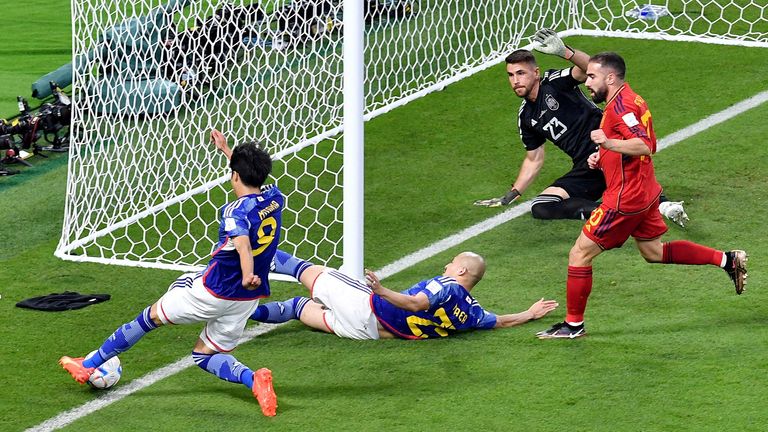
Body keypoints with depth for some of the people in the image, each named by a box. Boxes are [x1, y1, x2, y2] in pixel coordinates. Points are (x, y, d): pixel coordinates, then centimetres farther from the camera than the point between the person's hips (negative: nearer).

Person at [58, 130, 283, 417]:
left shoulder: (237, 211, -19)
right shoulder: (275, 198, 2)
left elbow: (242, 241, -41)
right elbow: (254, 180, 27)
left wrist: (247, 274, -59)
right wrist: (226, 150, 35)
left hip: (214, 291, -6)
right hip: (248, 299, 6)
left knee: (151, 317, 12)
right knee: (205, 355, 17)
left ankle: (89, 366, 22)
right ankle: (253, 379, -12)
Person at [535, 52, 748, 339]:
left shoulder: (620, 106, -20)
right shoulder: (631, 100, 12)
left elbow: (644, 145, -31)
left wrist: (608, 143, -44)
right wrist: (603, 158, 11)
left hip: (625, 198, -10)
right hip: (644, 193, 10)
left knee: (580, 254, -3)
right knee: (654, 252, 22)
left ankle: (573, 324, 3)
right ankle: (726, 260, 18)